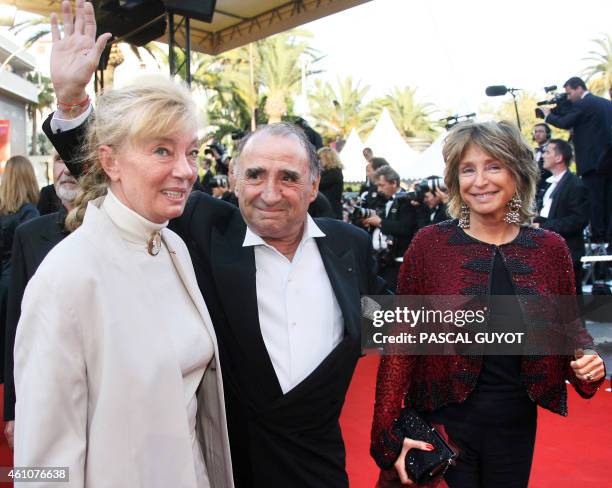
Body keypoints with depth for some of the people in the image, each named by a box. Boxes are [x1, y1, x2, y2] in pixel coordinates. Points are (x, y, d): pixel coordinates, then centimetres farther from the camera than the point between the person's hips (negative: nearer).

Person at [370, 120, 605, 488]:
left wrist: (587, 357, -11)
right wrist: (390, 435, -15)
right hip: (443, 424, -3)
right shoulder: (430, 244, -11)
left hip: (517, 426, 4)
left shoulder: (550, 248, -3)